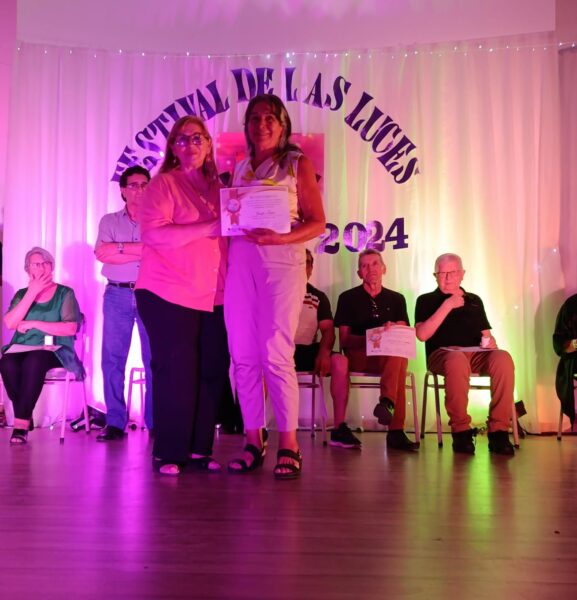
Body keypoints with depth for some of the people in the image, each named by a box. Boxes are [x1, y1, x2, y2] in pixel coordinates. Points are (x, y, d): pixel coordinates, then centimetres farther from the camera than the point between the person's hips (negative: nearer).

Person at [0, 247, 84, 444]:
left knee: (33, 362, -37)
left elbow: (71, 328, -8)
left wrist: (34, 324, -10)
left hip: (53, 349, -3)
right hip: (21, 347, 3)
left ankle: (21, 422, -28)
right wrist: (32, 292, -6)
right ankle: (25, 418, -17)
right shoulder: (22, 294, 15)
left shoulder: (65, 293, 6)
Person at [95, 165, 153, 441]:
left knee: (155, 359, -1)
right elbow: (101, 253, -3)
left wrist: (120, 248, -7)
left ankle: (156, 423, 5)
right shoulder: (109, 221, 13)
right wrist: (142, 249, -7)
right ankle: (115, 423, 5)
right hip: (117, 295, 2)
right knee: (112, 358, -1)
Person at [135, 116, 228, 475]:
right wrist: (208, 228, -17)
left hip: (213, 296, 5)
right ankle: (169, 453, 7)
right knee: (176, 371, -4)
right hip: (169, 294, -5)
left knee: (212, 371, 2)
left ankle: (199, 449, 13)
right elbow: (155, 234, -14)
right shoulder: (162, 184, 1)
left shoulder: (217, 187, 18)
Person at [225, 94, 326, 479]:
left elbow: (318, 222, -1)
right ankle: (253, 441, 11)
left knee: (276, 355, -10)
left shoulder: (298, 163, 7)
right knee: (243, 355, 2)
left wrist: (280, 238, -17)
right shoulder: (240, 168, 19)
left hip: (282, 263, -4)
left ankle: (289, 445, 1)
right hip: (240, 263, 5)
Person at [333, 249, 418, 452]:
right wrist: (369, 339, -21)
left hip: (390, 355, 2)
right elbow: (344, 339, -1)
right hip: (358, 355, -2)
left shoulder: (396, 299, 15)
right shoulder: (348, 298, 7)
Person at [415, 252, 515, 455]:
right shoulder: (426, 300, 14)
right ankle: (460, 431, -28)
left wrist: (490, 342, 1)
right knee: (457, 360, -41)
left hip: (476, 354, 4)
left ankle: (499, 431, -29)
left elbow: (486, 333, 27)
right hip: (442, 353, -3)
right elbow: (422, 334, -3)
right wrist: (448, 305, -5)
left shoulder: (474, 300, 26)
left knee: (503, 358, -32)